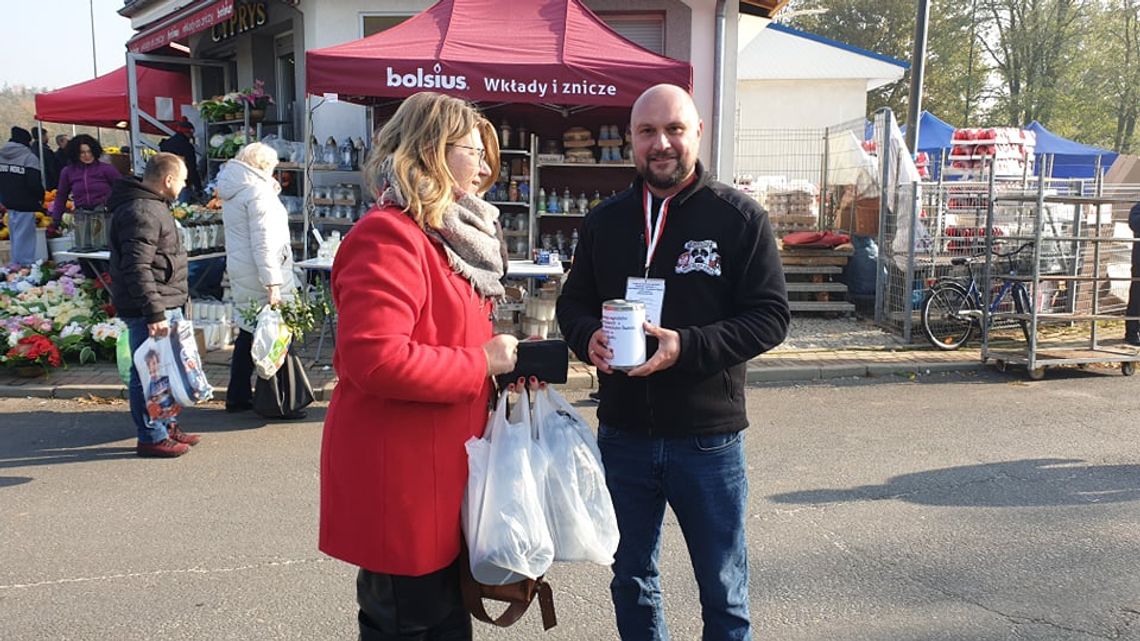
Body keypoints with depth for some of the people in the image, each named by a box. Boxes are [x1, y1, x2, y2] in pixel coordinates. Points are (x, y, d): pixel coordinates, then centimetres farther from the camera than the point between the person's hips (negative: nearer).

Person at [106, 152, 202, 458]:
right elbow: (137, 268, -25)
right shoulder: (141, 212, -18)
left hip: (166, 305, 11)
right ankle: (152, 437, 7)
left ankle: (166, 425, 31)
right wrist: (154, 313, -26)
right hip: (151, 309, -11)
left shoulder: (153, 206, 16)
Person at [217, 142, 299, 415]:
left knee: (249, 331, 17)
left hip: (240, 271, 10)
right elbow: (263, 241, -21)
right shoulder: (258, 191, -14)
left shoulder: (232, 193, 16)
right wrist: (272, 282, -23)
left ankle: (237, 396, 24)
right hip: (260, 273, -10)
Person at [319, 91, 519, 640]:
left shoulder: (450, 235, 14)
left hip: (437, 478, 10)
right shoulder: (389, 236, -18)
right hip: (398, 487, -10)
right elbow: (376, 358, -29)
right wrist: (481, 362, -19)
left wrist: (499, 357, 6)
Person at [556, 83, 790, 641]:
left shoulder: (739, 217, -7)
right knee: (631, 580, 20)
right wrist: (588, 338, -12)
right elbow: (573, 302, 11)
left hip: (707, 438, -3)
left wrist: (687, 346, -24)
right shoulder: (604, 220, 6)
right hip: (622, 434, 4)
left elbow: (770, 316, -10)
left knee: (723, 593, 13)